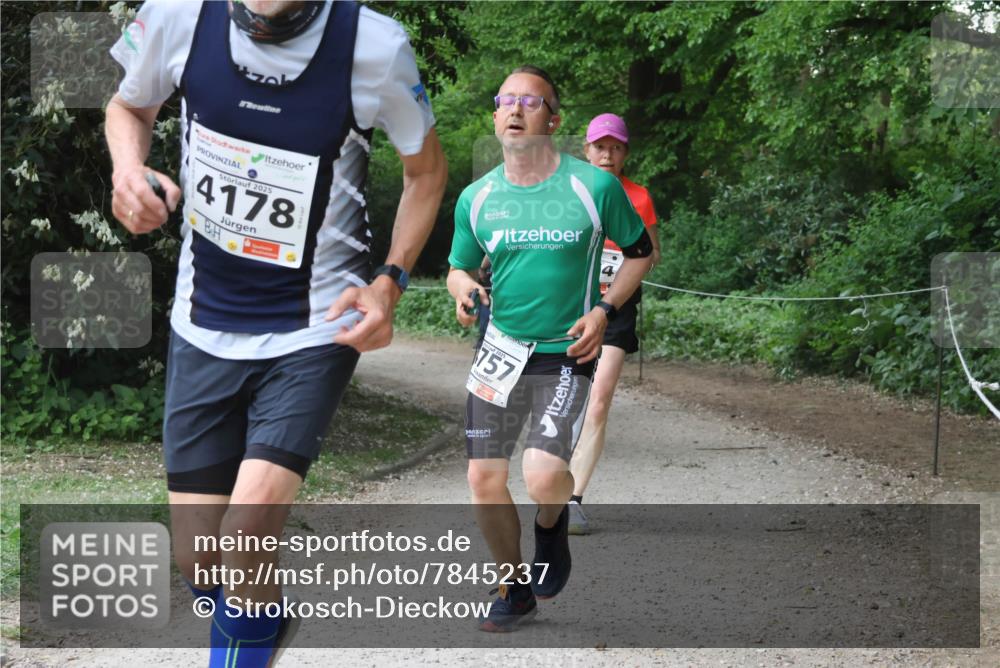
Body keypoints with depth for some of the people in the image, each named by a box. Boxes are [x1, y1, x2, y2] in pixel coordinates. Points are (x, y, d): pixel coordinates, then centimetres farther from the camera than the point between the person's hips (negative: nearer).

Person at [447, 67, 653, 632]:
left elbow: (641, 251, 6)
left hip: (567, 354, -3)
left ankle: (553, 524, 18)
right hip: (501, 351, 3)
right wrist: (464, 289, -8)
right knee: (485, 482, -1)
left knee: (543, 478, -20)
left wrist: (604, 310, -7)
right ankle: (516, 590, 24)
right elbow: (460, 266, 16)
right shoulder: (477, 198, 2)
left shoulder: (595, 187, -7)